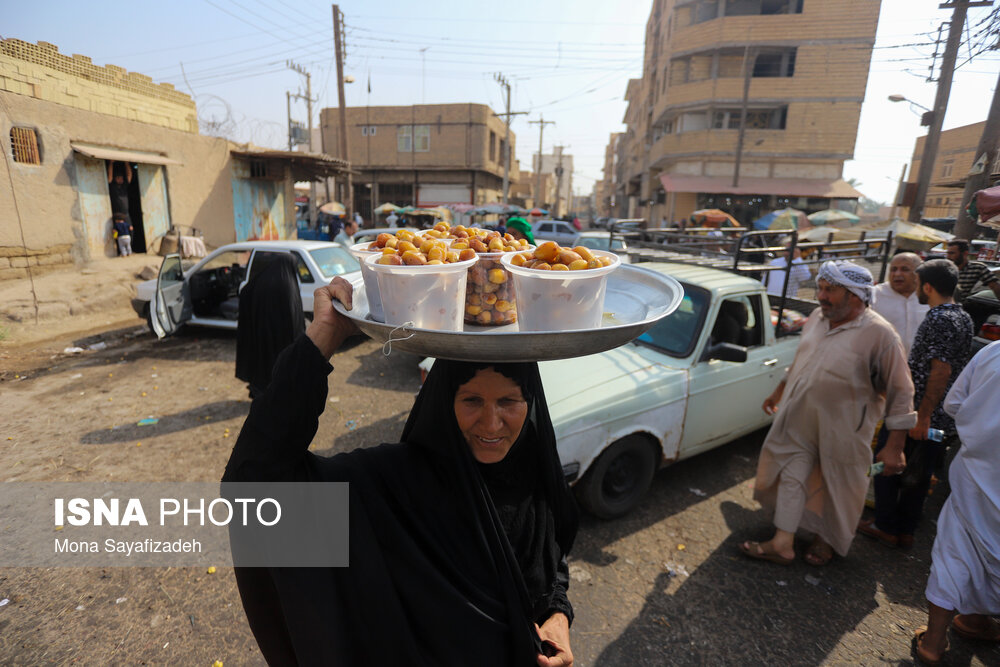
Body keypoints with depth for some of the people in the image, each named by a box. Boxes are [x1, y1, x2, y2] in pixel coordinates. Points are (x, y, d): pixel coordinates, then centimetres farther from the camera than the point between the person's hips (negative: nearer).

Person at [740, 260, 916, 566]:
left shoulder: (878, 334, -17)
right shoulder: (817, 318, 1)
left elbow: (901, 392, -13)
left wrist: (895, 446, -15)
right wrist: (779, 392, 23)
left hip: (843, 430, -5)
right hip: (799, 420, 5)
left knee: (838, 487, 14)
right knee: (791, 475, 8)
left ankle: (827, 540, 38)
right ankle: (782, 544, 18)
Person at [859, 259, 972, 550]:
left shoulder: (939, 319, -19)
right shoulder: (963, 317, 10)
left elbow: (941, 370, -24)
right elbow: (954, 367, 18)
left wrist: (922, 415, -23)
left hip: (918, 413, -9)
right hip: (943, 417, 9)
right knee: (918, 473, 16)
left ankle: (885, 526, 16)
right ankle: (905, 530, 27)